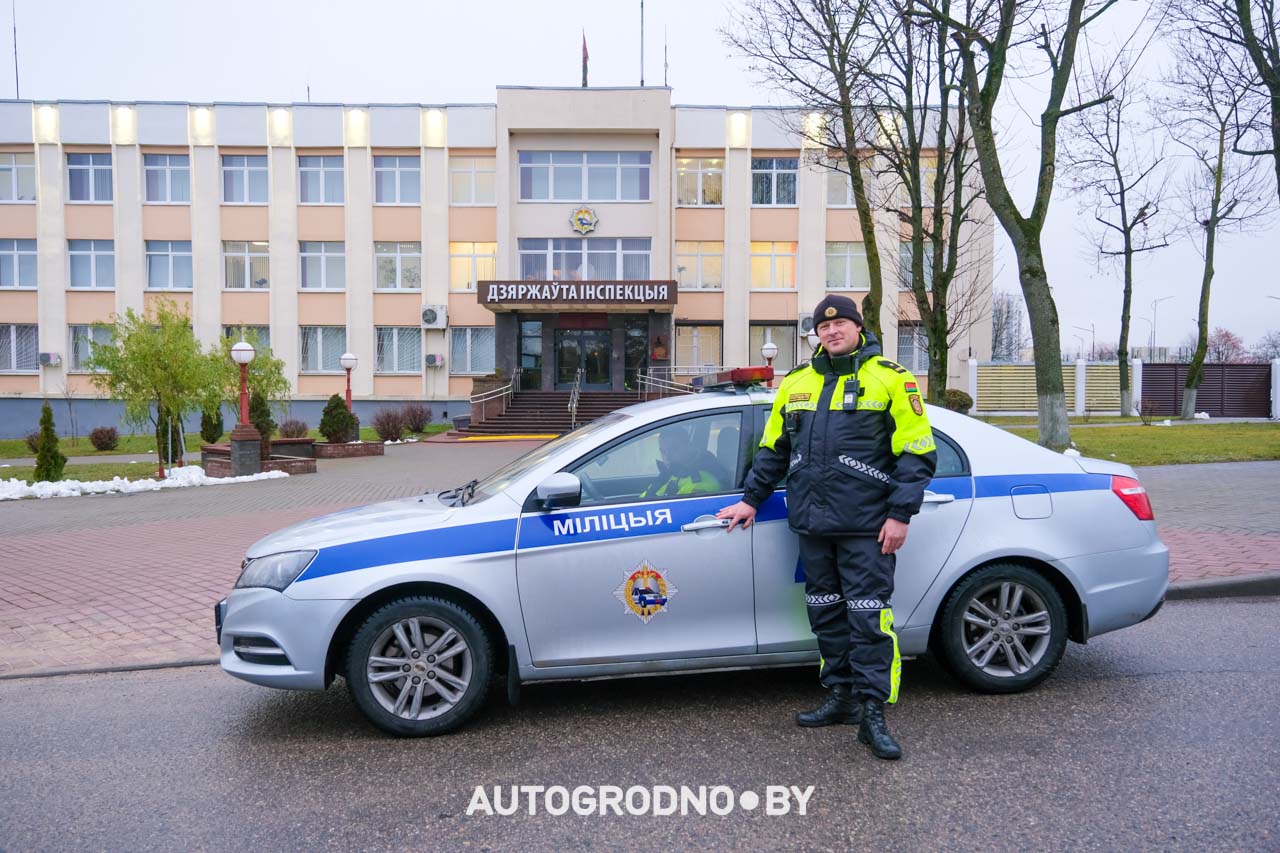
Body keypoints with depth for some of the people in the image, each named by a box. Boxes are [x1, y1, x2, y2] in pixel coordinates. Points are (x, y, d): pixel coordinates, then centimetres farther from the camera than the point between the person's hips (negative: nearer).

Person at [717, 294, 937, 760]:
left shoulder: (889, 378, -2)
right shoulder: (797, 382, 13)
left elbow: (917, 452, -4)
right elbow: (773, 448, 21)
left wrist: (900, 514, -10)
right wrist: (751, 499, 18)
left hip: (866, 527, -5)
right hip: (813, 524, 5)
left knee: (868, 616, -4)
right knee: (826, 613, 12)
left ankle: (872, 713, 5)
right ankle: (840, 697, 25)